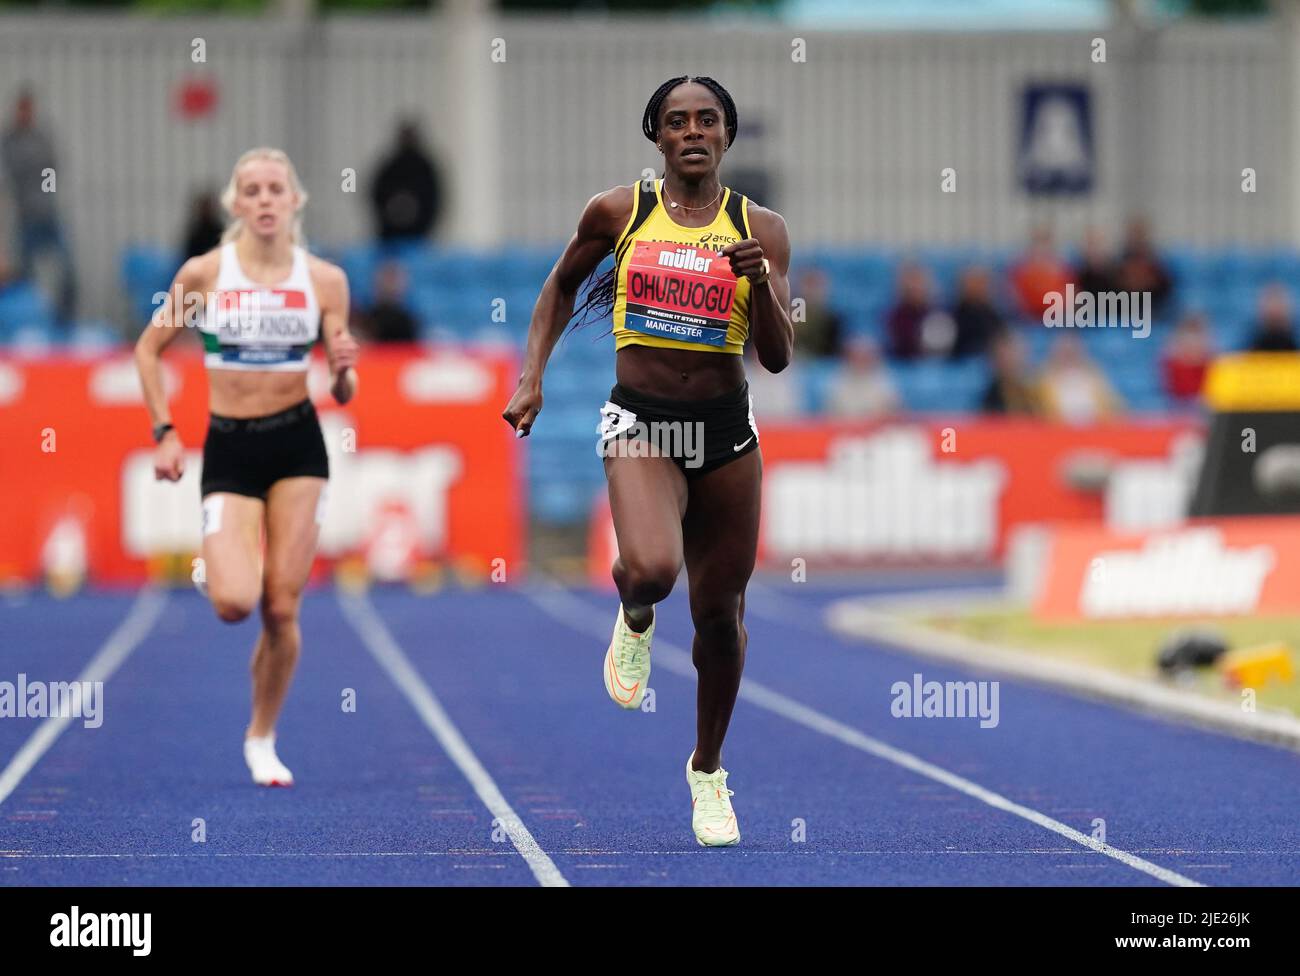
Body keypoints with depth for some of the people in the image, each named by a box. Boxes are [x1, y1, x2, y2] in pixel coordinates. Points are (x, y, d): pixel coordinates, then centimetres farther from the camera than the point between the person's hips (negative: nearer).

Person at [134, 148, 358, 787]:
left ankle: (262, 739, 19)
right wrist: (164, 434, -1)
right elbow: (148, 350, 7)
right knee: (234, 602, -19)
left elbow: (343, 394, 4)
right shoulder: (203, 273, -4)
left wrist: (344, 372, -19)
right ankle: (225, 567, 20)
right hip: (229, 451, -1)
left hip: (298, 447, 1)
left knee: (281, 608, -1)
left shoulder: (324, 280, -1)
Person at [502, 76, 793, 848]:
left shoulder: (761, 229, 0)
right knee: (651, 568, -30)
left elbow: (778, 358, -3)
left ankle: (709, 771, 32)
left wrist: (760, 282, -20)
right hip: (641, 424, -2)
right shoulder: (617, 212, -1)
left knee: (720, 611, 10)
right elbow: (563, 286, 17)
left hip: (727, 431, 2)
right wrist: (533, 374, 8)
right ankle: (635, 621, 9)